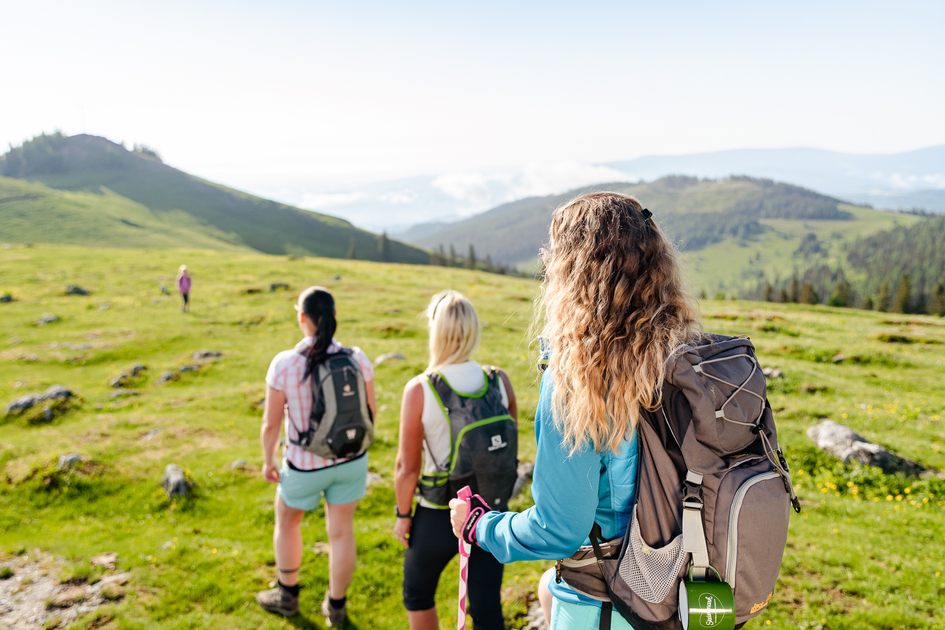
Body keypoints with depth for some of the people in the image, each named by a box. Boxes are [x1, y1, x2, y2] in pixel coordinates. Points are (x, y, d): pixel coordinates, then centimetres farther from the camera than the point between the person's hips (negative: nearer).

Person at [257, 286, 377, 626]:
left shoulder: (284, 364, -23)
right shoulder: (357, 358, -16)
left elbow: (271, 423, -15)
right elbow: (370, 409, -4)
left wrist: (268, 461, 3)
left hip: (305, 465, -2)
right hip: (350, 459, 2)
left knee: (287, 520, 27)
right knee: (341, 531, 19)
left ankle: (287, 595, 44)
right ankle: (335, 607, 36)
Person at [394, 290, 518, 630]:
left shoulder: (420, 390, -20)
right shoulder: (500, 381, -10)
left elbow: (407, 467, -14)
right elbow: (511, 452, 1)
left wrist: (403, 515, 2)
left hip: (439, 518, -2)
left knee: (417, 593, 26)